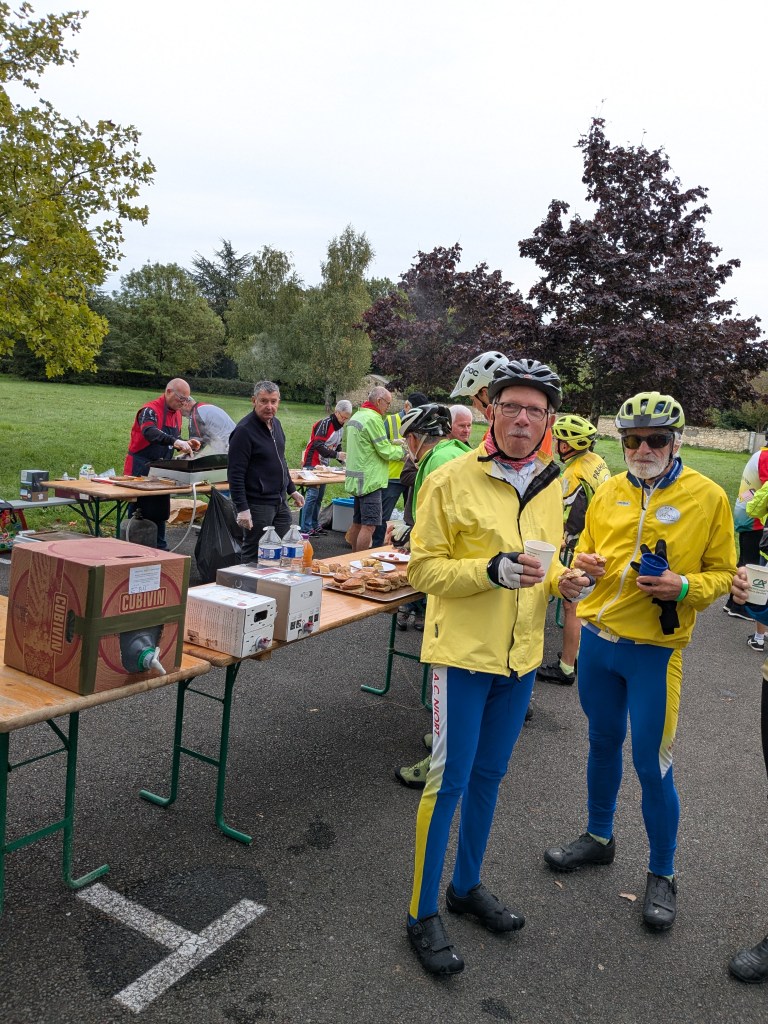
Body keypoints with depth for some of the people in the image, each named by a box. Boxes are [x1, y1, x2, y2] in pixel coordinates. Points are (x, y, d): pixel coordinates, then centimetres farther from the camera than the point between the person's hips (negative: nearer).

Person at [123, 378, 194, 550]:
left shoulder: (177, 414, 10)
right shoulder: (150, 410, -17)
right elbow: (149, 432, -37)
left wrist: (186, 445, 1)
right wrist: (175, 441, -51)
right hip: (141, 470, -8)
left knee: (160, 512, 14)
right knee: (139, 512, -1)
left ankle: (160, 548, 24)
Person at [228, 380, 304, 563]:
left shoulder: (276, 424, 10)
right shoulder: (244, 431, -16)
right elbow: (235, 474, -19)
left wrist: (292, 490, 23)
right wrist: (242, 509, -23)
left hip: (280, 501, 8)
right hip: (258, 505, -8)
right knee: (254, 556, 0)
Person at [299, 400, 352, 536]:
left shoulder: (340, 427, 10)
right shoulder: (325, 423, -18)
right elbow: (318, 446, -25)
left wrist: (343, 460, 1)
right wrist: (337, 455, -29)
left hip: (323, 465, 9)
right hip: (312, 464, -9)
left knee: (320, 495, 10)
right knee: (312, 494, -11)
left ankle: (314, 525, 18)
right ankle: (306, 528, -8)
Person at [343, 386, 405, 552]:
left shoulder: (356, 417, 16)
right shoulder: (373, 419, -15)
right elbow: (386, 452, -15)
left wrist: (392, 443, 14)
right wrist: (402, 451, 2)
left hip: (357, 480, 10)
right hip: (370, 480, -10)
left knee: (357, 523, 15)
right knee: (369, 526, -9)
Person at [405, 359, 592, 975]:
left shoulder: (550, 487, 7)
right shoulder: (451, 480, -13)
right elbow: (423, 569, -13)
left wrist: (563, 583, -3)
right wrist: (490, 571, -27)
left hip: (520, 656, 6)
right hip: (464, 653, -6)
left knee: (488, 775, 19)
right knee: (449, 781, 1)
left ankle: (468, 885, 38)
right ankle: (424, 914, 19)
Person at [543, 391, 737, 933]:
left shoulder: (708, 496, -8)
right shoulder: (610, 491, 3)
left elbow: (723, 572, -1)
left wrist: (686, 587, -21)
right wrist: (584, 562, -7)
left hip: (655, 650, -4)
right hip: (598, 638, 4)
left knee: (652, 765, 2)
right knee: (603, 742, 20)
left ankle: (662, 875, 23)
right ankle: (599, 837, 40)